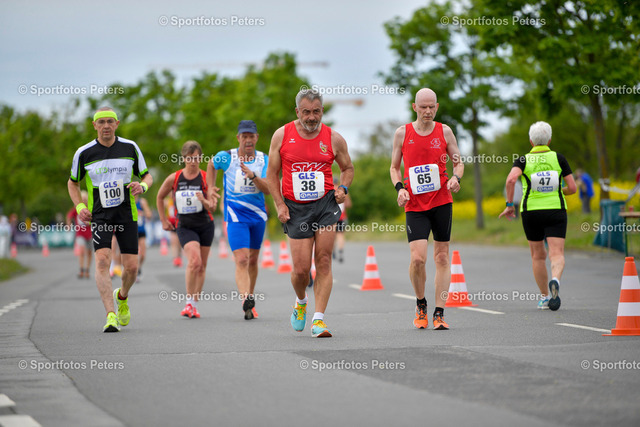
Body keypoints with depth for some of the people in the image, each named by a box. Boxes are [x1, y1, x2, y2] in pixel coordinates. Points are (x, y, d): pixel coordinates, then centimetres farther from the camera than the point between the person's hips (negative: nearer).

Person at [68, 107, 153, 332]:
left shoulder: (130, 148, 1)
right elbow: (73, 183, 13)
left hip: (127, 213, 1)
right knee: (102, 261, -21)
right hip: (99, 215, -1)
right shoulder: (84, 153, -1)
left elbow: (147, 176, 10)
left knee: (131, 267, -1)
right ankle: (111, 315, -23)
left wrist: (142, 186, -14)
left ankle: (122, 296, 33)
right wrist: (80, 207, -3)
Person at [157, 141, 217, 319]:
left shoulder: (206, 178, -5)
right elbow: (160, 197, 13)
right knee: (194, 261, -21)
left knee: (201, 267, 6)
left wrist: (204, 200, -28)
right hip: (185, 226, -2)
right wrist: (163, 220, 13)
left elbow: (213, 207, -7)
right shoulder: (174, 178, -3)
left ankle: (194, 304, 18)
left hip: (205, 225, 2)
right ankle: (189, 302, -12)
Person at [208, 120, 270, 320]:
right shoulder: (226, 157, -7)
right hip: (235, 216, -3)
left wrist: (253, 176, -29)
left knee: (253, 260, 14)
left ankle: (250, 302, 29)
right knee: (241, 260, -18)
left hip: (258, 216, 4)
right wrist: (210, 187, 8)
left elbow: (267, 189, -13)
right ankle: (246, 300, -34)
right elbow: (211, 164, 17)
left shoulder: (264, 160, -2)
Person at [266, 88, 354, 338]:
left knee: (323, 262, -8)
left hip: (325, 204, 0)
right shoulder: (282, 135, 1)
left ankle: (319, 318, -6)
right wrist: (280, 205, -2)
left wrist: (343, 188, -3)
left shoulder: (334, 139, 2)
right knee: (301, 268, -3)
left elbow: (347, 168, 17)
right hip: (295, 208, 0)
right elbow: (272, 173, 7)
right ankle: (300, 302, 30)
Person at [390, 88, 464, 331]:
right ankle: (420, 305, 12)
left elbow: (458, 162, 12)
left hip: (442, 202, 1)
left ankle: (439, 314, 6)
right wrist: (399, 188, -5)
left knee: (442, 258, 1)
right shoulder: (402, 133, 4)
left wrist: (456, 177, -10)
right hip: (414, 205, -1)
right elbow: (394, 167, 13)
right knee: (417, 258, -14)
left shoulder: (444, 132, 4)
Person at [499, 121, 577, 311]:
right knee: (557, 254, -7)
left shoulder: (523, 160, -1)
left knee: (538, 256, 16)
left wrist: (510, 205, -11)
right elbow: (572, 188, 0)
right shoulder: (558, 158, 2)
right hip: (556, 210, -1)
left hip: (531, 212, 1)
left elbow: (511, 179, -20)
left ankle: (544, 297, 20)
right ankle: (555, 279, -39)